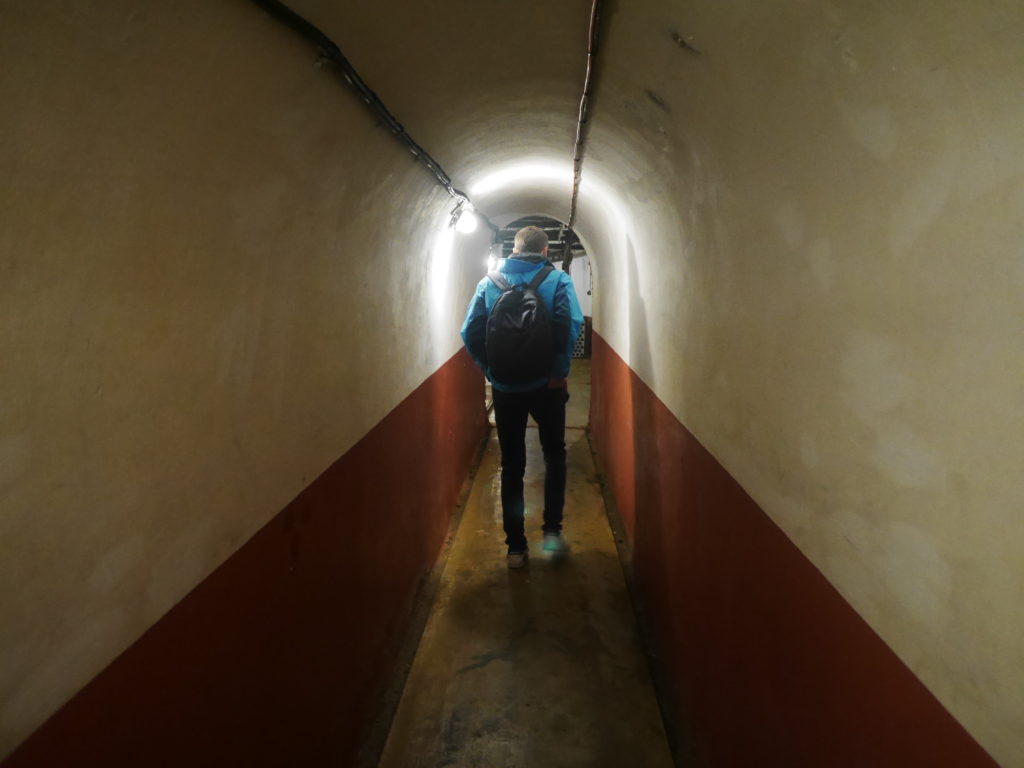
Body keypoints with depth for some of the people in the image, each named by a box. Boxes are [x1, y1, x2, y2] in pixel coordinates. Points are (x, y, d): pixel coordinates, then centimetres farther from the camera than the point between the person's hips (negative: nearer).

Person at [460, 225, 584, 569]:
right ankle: (552, 531, 17)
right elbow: (571, 325, -19)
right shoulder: (557, 280, -3)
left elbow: (470, 332, -6)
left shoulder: (489, 281, 2)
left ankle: (516, 546, 17)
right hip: (546, 385, -1)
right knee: (554, 454, 20)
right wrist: (560, 370, -10)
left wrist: (490, 368, 4)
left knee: (511, 465, 11)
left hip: (505, 388, 2)